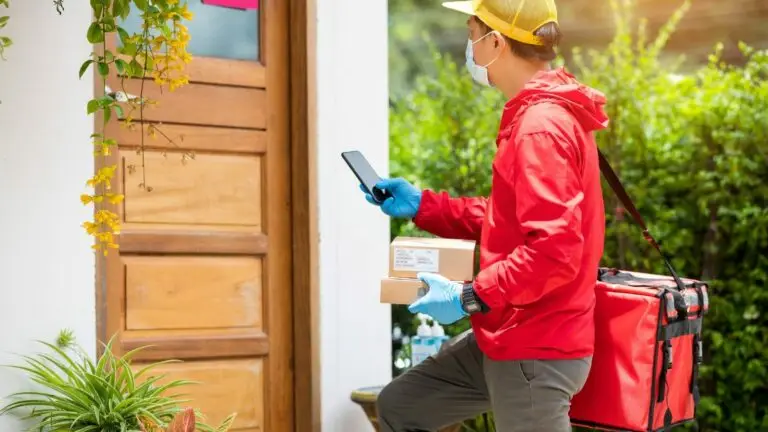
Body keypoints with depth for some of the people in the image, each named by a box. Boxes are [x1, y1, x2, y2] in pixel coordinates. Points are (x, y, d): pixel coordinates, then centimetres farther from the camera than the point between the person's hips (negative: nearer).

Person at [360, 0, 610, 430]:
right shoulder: (538, 116, 12)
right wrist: (422, 205, 14)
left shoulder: (541, 128, -22)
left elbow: (555, 252, -28)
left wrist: (471, 297, -20)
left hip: (537, 349, -10)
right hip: (513, 336, 10)